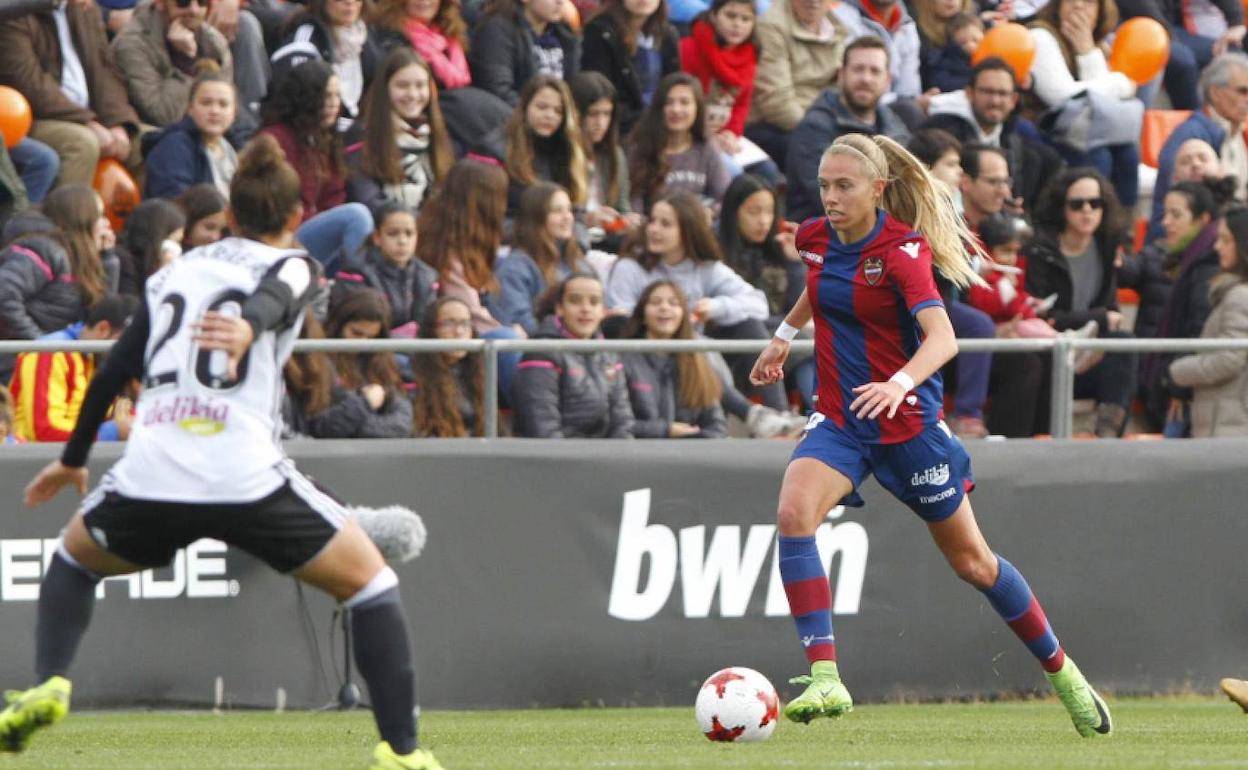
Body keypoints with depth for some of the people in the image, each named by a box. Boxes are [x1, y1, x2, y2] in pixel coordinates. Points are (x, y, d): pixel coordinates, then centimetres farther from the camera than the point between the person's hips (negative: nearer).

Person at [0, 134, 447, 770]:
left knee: (74, 557, 33)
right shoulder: (290, 267, 8)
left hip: (148, 476, 4)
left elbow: (115, 369, 26)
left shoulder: (175, 270, 22)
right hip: (245, 476, -4)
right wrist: (248, 327, -40)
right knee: (369, 580, 14)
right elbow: (273, 300, -16)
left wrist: (73, 459, 38)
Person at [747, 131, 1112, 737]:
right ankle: (825, 679, -30)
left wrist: (900, 384, -51)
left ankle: (1059, 669, 33)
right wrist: (785, 334, 29)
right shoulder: (815, 238, -1)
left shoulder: (902, 250, -19)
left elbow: (941, 337, -34)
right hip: (839, 420, 4)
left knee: (971, 561, 9)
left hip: (907, 422, -4)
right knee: (793, 513, -27)